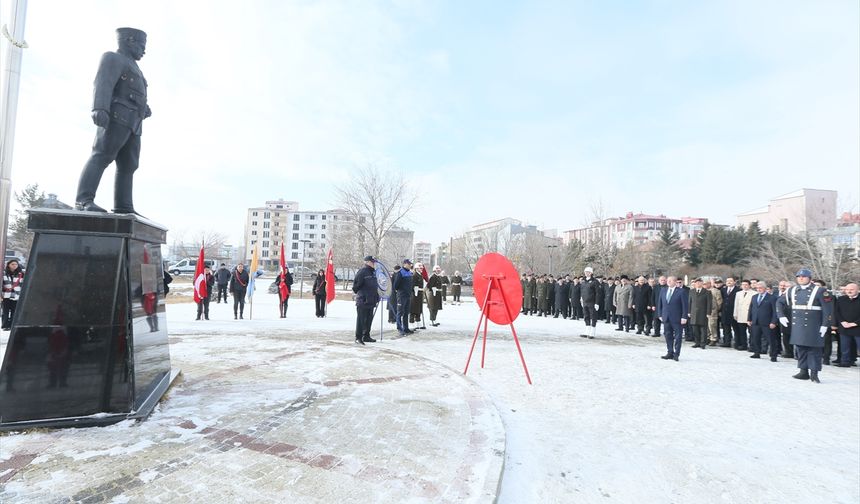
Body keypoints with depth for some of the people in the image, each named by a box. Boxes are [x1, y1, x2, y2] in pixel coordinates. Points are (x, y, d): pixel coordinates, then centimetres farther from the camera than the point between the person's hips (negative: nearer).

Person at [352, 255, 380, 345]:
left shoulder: (373, 272, 15)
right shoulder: (362, 272, -13)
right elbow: (355, 286, -13)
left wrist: (376, 297, 18)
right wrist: (359, 293, -3)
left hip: (371, 301, 9)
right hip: (362, 301, -9)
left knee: (369, 320, 14)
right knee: (361, 320, -3)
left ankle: (366, 336, 24)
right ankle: (358, 338, 3)